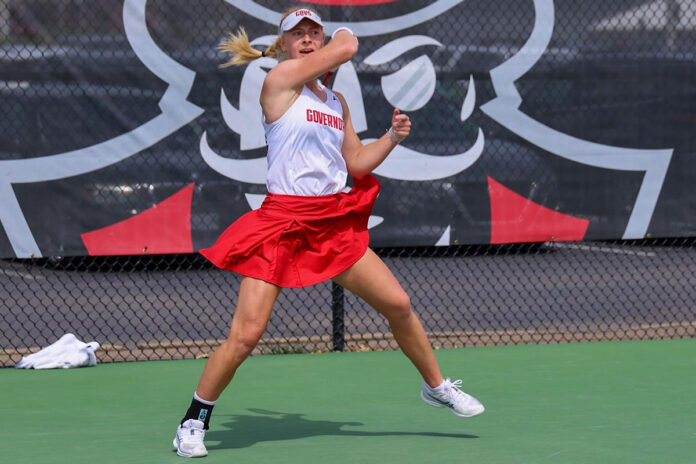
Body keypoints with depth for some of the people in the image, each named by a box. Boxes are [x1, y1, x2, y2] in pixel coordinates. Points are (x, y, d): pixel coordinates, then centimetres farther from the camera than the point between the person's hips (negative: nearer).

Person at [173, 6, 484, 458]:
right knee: (246, 335, -12)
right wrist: (344, 35, 13)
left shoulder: (337, 102, 14)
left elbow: (356, 164, 15)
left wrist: (392, 137, 1)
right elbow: (348, 47, -10)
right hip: (282, 221, -6)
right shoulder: (280, 78, -7)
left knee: (398, 304, 7)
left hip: (336, 222, 6)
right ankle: (195, 420, 5)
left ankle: (436, 386, 30)